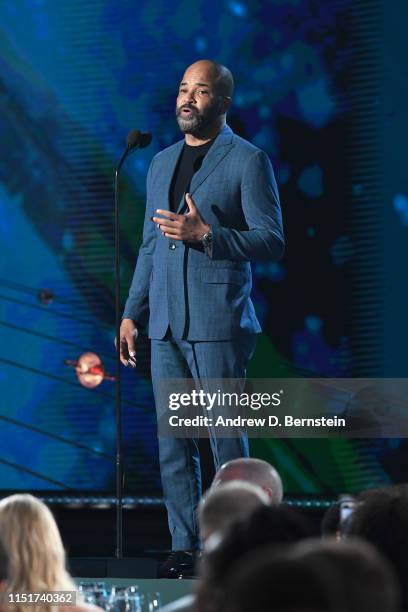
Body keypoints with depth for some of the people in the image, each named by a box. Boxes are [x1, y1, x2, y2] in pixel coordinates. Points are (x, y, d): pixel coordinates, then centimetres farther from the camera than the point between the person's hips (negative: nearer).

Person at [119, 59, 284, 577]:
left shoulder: (248, 161, -2)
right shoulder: (161, 163, 18)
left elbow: (271, 242, -8)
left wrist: (204, 234, -18)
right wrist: (131, 313, 15)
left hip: (219, 321, -6)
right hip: (166, 325, 6)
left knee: (225, 437, -5)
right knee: (173, 442, 5)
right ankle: (184, 546, 9)